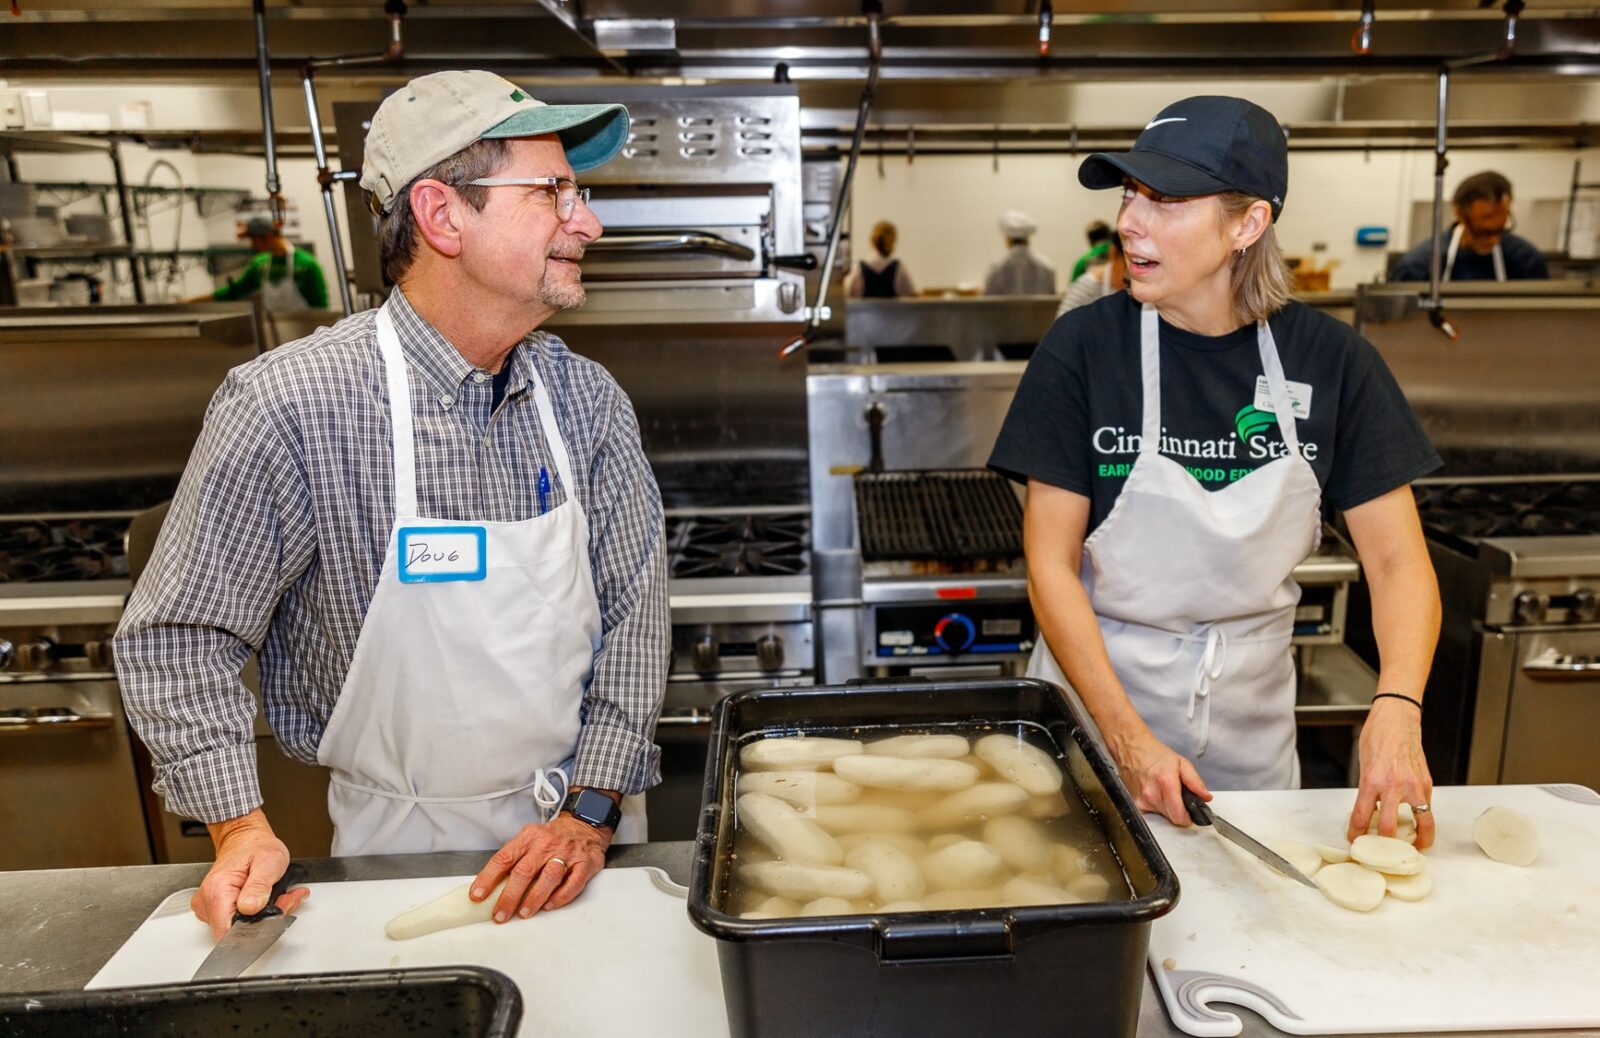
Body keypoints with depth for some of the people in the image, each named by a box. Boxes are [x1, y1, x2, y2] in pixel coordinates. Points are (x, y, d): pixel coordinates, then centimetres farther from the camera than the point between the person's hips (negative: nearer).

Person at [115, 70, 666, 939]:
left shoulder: (587, 400, -9)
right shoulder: (290, 404, -20)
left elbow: (634, 611, -6)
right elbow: (176, 637, -10)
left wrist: (592, 809, -11)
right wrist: (239, 829, -14)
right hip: (403, 836, -3)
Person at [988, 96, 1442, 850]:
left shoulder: (1328, 361, -8)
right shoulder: (1084, 347, -15)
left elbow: (1399, 563, -6)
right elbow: (1051, 567, -15)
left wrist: (1397, 708, -23)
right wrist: (1128, 737, -20)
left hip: (1251, 706, 3)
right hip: (1097, 687, -2)